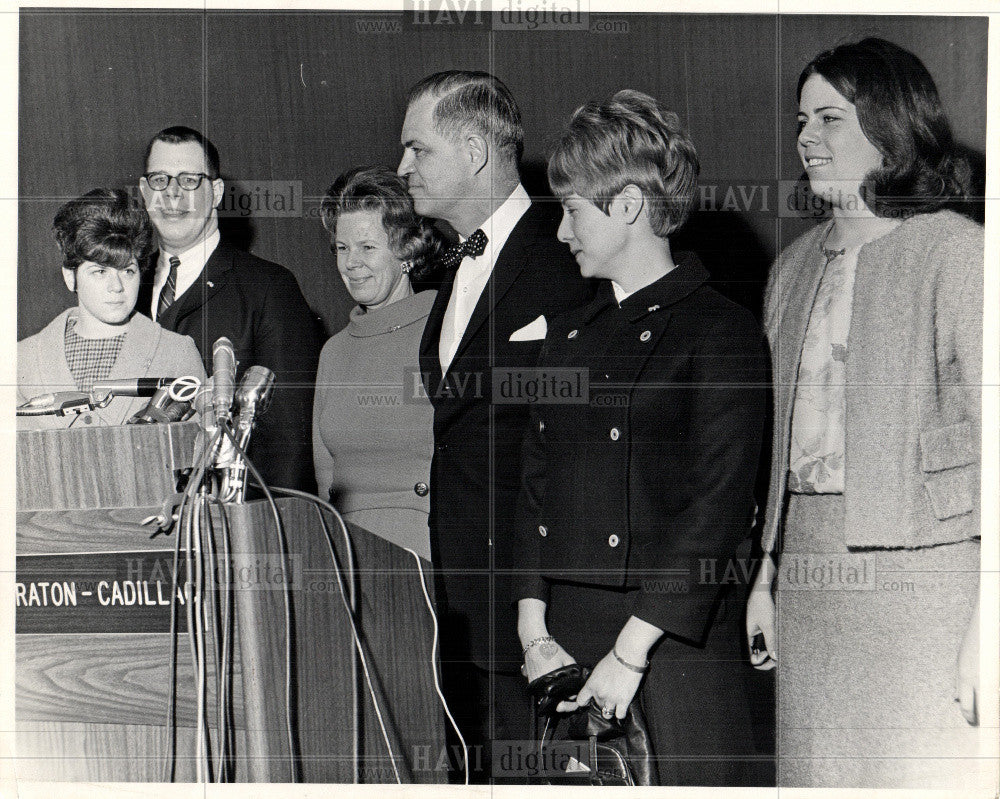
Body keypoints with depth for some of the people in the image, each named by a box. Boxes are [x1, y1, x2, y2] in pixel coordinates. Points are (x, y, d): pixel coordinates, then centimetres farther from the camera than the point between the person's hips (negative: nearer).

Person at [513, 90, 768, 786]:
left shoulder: (720, 331, -6)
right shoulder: (568, 335, 16)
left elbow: (720, 508, -13)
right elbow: (535, 487, 12)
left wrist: (630, 653, -16)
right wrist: (535, 632, 0)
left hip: (677, 644, -6)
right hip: (565, 640, 6)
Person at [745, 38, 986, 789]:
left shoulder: (957, 253, -6)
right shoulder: (797, 266, 16)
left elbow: (991, 437, -11)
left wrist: (985, 624, -15)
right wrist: (765, 575, 17)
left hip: (921, 568, -6)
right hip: (811, 572, 7)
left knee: (927, 775, -7)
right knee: (817, 774, 7)